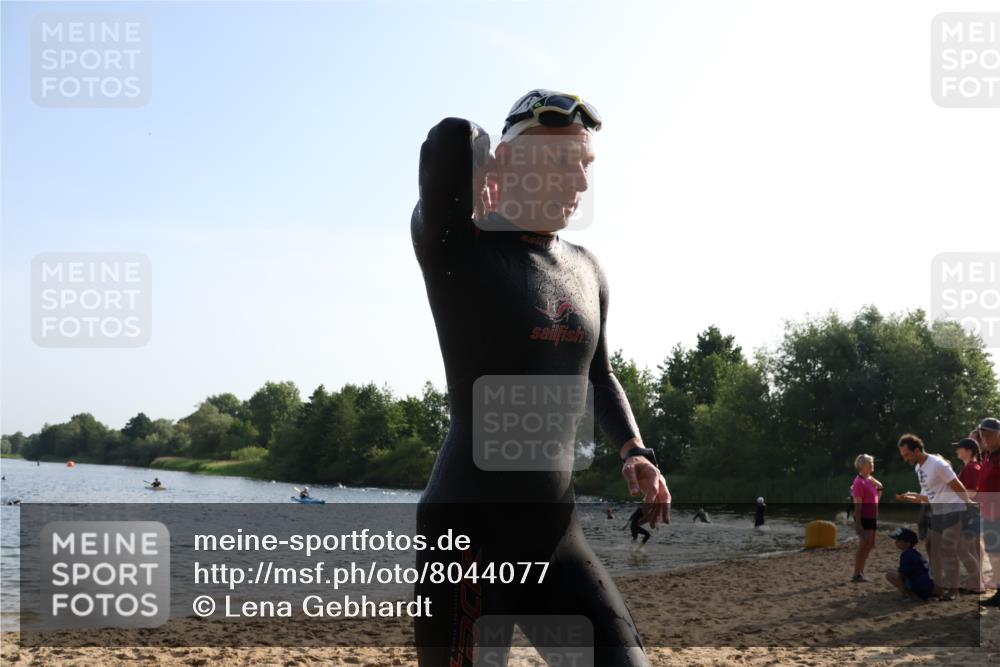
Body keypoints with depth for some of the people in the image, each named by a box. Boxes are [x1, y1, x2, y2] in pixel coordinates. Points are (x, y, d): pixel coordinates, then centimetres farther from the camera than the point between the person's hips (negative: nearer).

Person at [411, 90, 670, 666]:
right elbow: (452, 139, -29)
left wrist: (633, 451, 7)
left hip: (558, 531, 7)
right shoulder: (459, 250, -10)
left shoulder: (586, 270, 11)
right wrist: (484, 204, -8)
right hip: (470, 529, -6)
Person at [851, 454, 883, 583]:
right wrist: (858, 523, -22)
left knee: (870, 545, 13)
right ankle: (857, 575, -4)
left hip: (872, 518, 9)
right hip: (864, 518, -9)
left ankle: (860, 572, 20)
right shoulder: (859, 482, -15)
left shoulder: (870, 480, 11)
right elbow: (857, 504, -19)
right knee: (863, 545, -9)